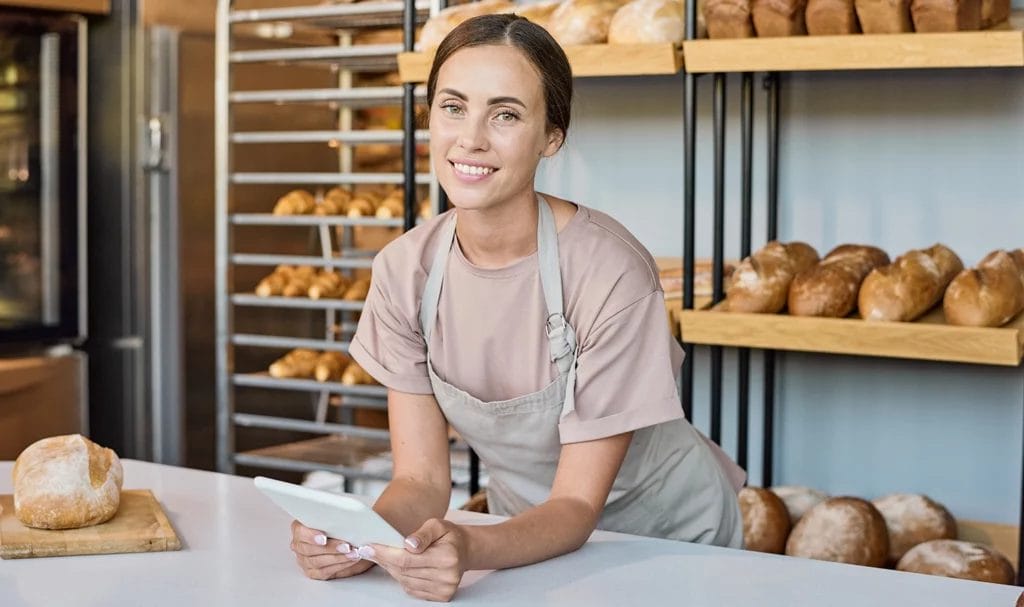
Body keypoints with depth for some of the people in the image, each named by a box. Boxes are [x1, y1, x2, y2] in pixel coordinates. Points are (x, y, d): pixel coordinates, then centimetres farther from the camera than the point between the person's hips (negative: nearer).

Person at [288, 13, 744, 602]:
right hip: (531, 533, 3)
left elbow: (576, 506, -20)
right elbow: (422, 478, -10)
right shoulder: (405, 269, -11)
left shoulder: (609, 272, -24)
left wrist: (471, 549, -39)